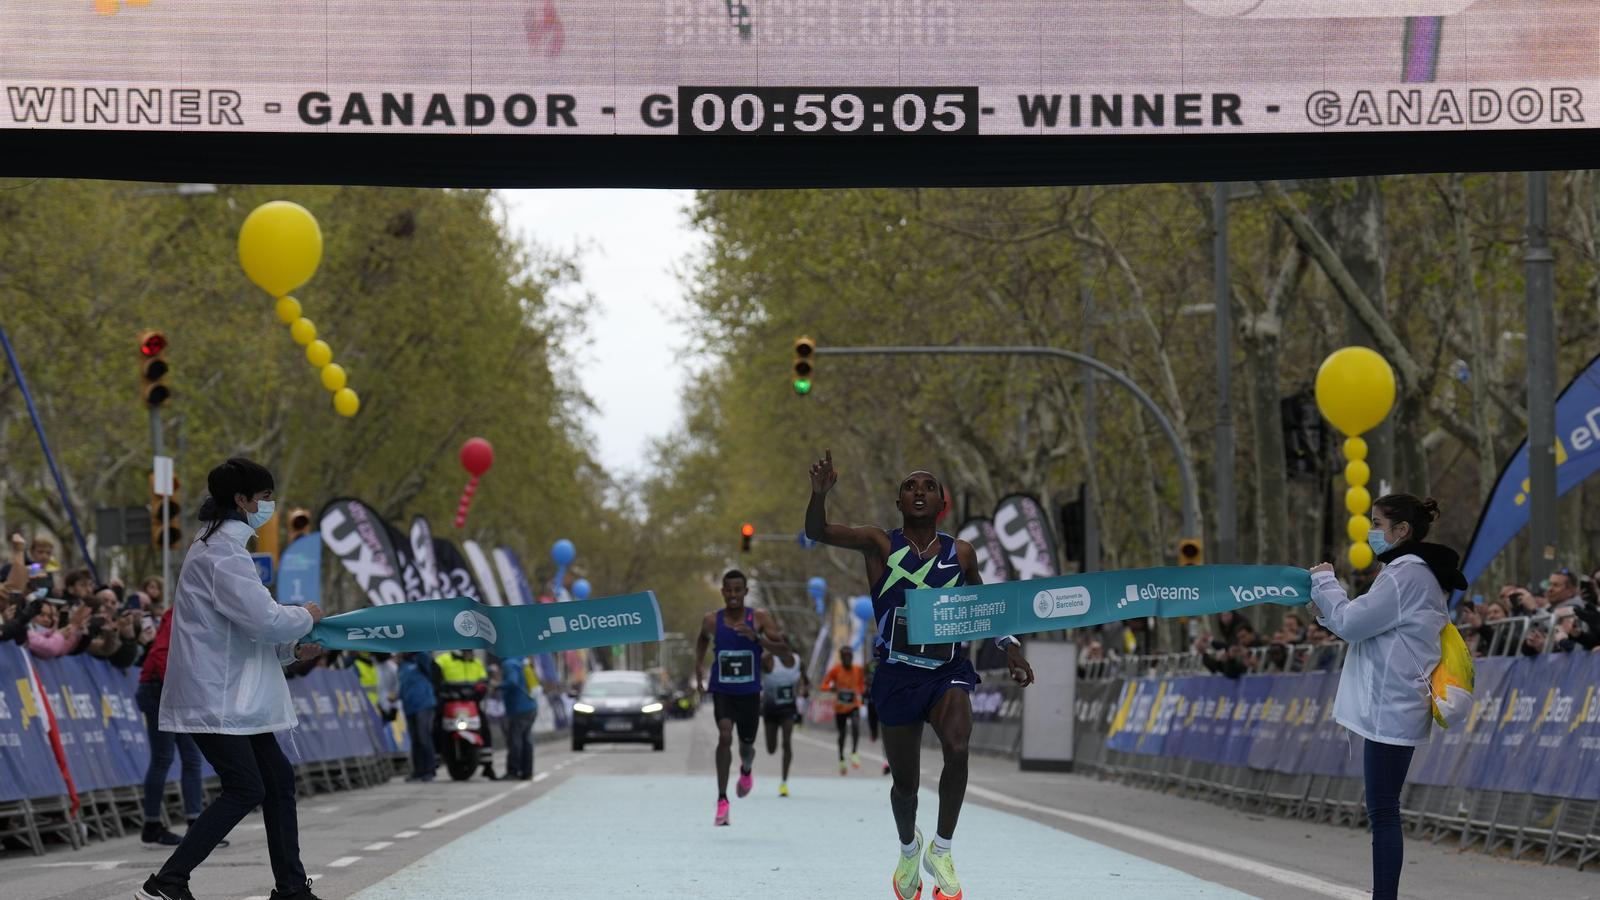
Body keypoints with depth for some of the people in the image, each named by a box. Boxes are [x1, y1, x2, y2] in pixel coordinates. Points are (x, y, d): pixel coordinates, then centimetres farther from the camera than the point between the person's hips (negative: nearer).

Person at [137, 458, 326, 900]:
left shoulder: (224, 548, 17)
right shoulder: (221, 554, -17)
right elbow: (264, 619, -23)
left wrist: (292, 649, 11)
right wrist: (306, 617, -5)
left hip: (233, 695, 10)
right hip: (214, 699, -10)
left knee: (278, 779, 11)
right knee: (245, 790, -11)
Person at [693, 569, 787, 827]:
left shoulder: (759, 619, -8)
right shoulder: (712, 620, -5)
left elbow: (781, 647, -12)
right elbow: (703, 640, 17)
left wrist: (756, 638, -27)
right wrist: (699, 667, 3)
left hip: (750, 693, 1)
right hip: (722, 692, -1)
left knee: (747, 744, 15)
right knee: (724, 736, -23)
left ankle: (746, 769, 55)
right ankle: (722, 800, -22)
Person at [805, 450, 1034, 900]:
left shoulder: (960, 554, 5)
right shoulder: (880, 544, -2)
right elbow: (817, 532, -14)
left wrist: (1009, 644, 11)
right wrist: (820, 493, -32)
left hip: (948, 669, 1)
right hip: (898, 674, 0)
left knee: (957, 748, -28)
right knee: (905, 780, 7)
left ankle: (942, 850, -9)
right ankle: (909, 847, 41)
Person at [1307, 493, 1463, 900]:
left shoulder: (1406, 574, -14)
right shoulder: (1421, 573, 18)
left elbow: (1351, 623, -14)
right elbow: (1368, 628, 21)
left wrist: (1325, 582, 1)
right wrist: (1325, 604, 8)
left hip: (1390, 710, -10)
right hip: (1394, 708, 10)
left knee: (1382, 810, -9)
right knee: (1383, 810, 11)